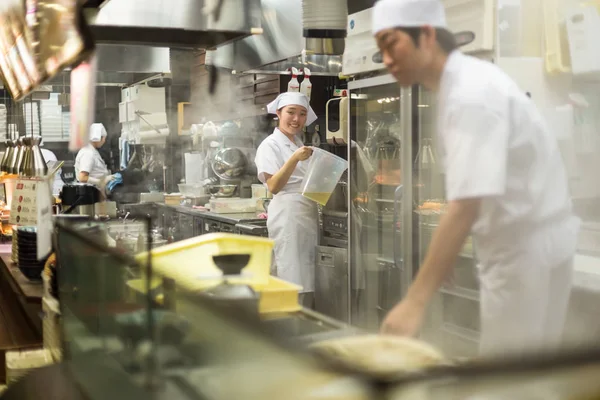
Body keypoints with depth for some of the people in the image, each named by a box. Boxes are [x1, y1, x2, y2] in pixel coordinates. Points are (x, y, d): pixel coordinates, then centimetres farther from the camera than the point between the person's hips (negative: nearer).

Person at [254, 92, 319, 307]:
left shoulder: (300, 144, 18)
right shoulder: (270, 145, -5)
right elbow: (273, 186, -17)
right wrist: (294, 159, -27)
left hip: (309, 214, 8)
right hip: (288, 214, -8)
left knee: (308, 279, 9)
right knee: (292, 277, -9)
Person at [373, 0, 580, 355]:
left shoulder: (472, 93, -23)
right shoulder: (465, 83, 7)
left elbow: (466, 207, -32)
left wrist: (415, 302, -35)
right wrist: (446, 258, 13)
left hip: (528, 248, -9)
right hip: (518, 244, 9)